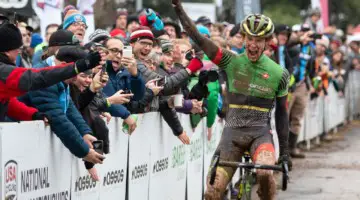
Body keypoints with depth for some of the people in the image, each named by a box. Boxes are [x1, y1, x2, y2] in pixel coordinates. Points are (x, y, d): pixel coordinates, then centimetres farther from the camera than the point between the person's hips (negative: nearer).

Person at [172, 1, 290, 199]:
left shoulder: (278, 73, 1)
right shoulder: (231, 62, 0)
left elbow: (281, 113, 9)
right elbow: (198, 38, -9)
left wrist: (284, 150, 7)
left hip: (260, 132, -1)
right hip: (232, 132, 1)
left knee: (265, 173, -32)